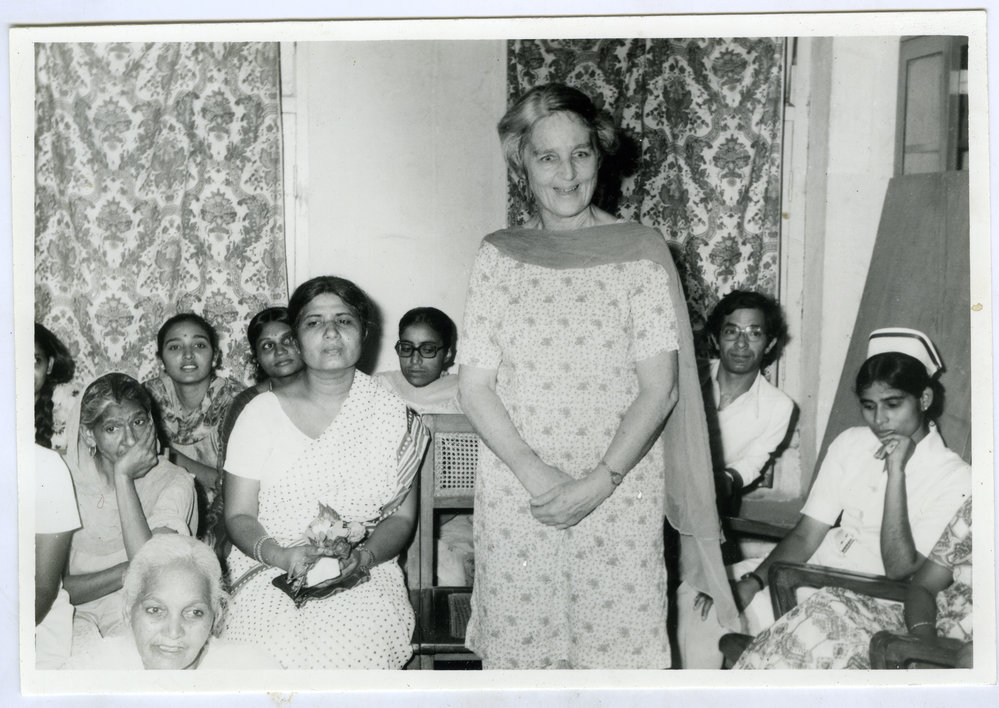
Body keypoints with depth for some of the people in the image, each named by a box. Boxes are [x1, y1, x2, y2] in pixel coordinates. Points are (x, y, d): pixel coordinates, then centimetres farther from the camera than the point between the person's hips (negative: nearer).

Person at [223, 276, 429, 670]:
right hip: (269, 575, 0)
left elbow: (402, 517, 9)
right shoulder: (263, 412, 6)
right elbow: (238, 516, 3)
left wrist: (364, 557, -13)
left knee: (351, 646, -32)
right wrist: (281, 555, -18)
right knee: (275, 648, -31)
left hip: (363, 578, 0)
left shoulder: (393, 417, 8)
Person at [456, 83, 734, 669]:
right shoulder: (498, 257, 4)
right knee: (518, 647, 7)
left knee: (619, 644, 1)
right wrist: (534, 473, -12)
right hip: (514, 494, 1)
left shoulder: (641, 252, 0)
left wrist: (599, 482, -13)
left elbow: (658, 388, -4)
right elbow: (474, 386, 1)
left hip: (618, 493, -1)